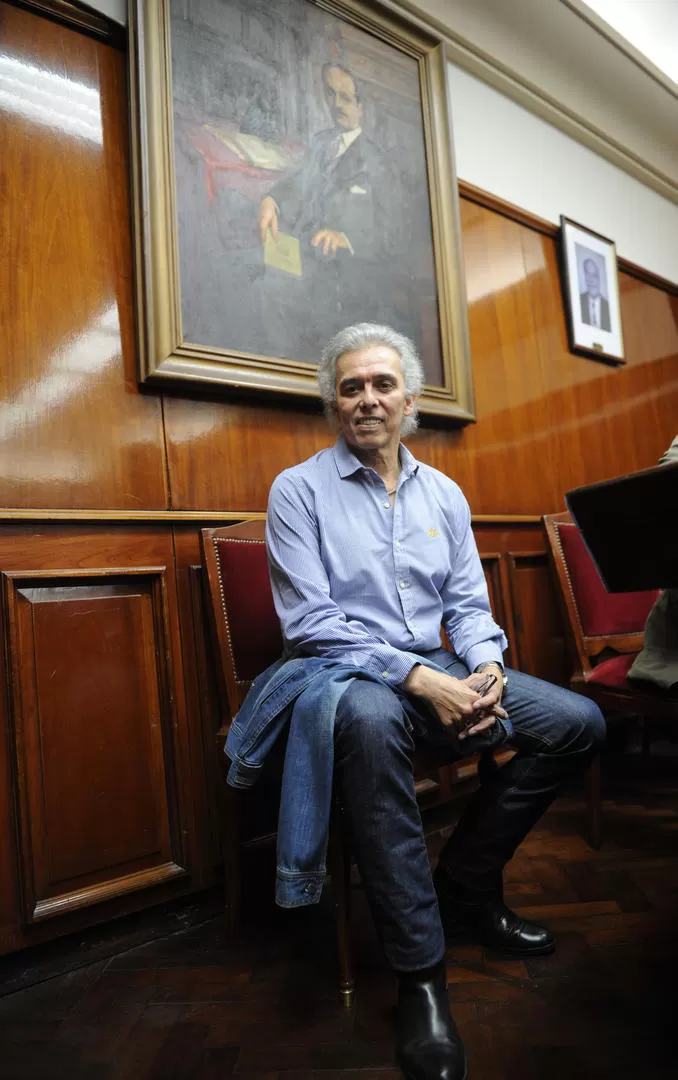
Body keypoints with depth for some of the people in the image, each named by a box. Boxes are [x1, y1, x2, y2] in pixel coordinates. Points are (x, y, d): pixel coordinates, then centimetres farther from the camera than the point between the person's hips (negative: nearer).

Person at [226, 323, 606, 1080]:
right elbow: (309, 621, -13)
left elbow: (467, 603, 11)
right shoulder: (299, 489, -4)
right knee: (368, 720, -40)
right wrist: (417, 678, -22)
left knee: (578, 722, -4)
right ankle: (419, 973, -21)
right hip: (342, 671, -6)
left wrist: (486, 668, -11)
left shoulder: (444, 494, 12)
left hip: (439, 670, 6)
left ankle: (466, 884, 10)